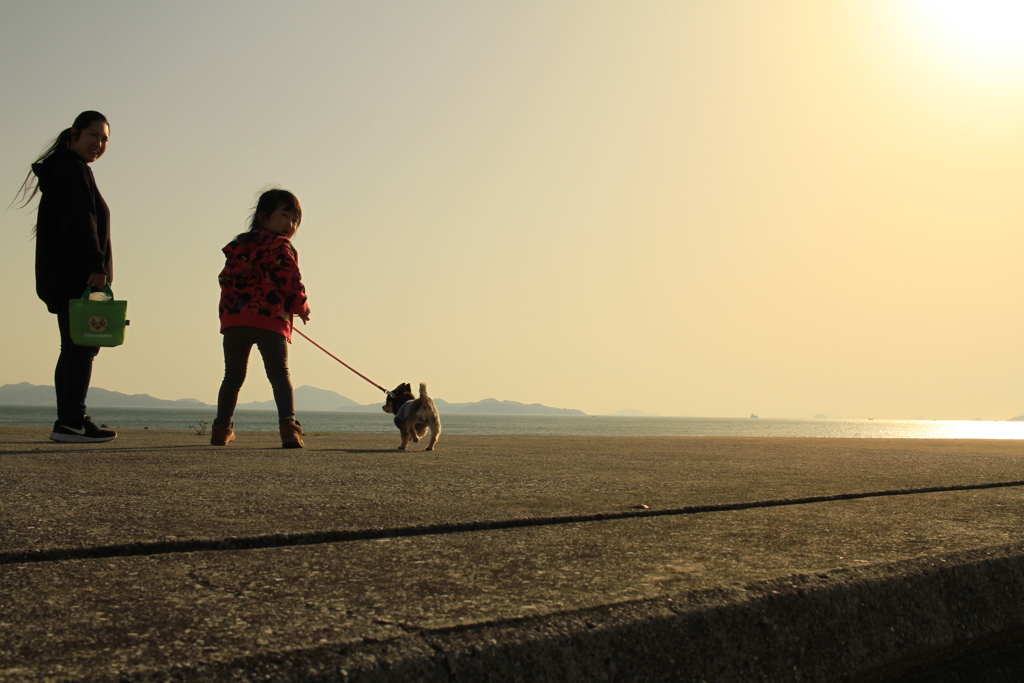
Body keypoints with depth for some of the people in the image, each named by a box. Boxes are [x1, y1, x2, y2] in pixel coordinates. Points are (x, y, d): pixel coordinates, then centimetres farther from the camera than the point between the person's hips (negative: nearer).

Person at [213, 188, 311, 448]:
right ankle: (289, 425, -20)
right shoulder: (280, 247, 0)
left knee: (233, 376, 15)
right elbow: (291, 282, -7)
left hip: (234, 319, 5)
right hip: (269, 319, -5)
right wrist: (302, 308, 8)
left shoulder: (238, 246, 20)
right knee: (279, 373, -5)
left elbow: (225, 280, 18)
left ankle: (222, 428, 19)